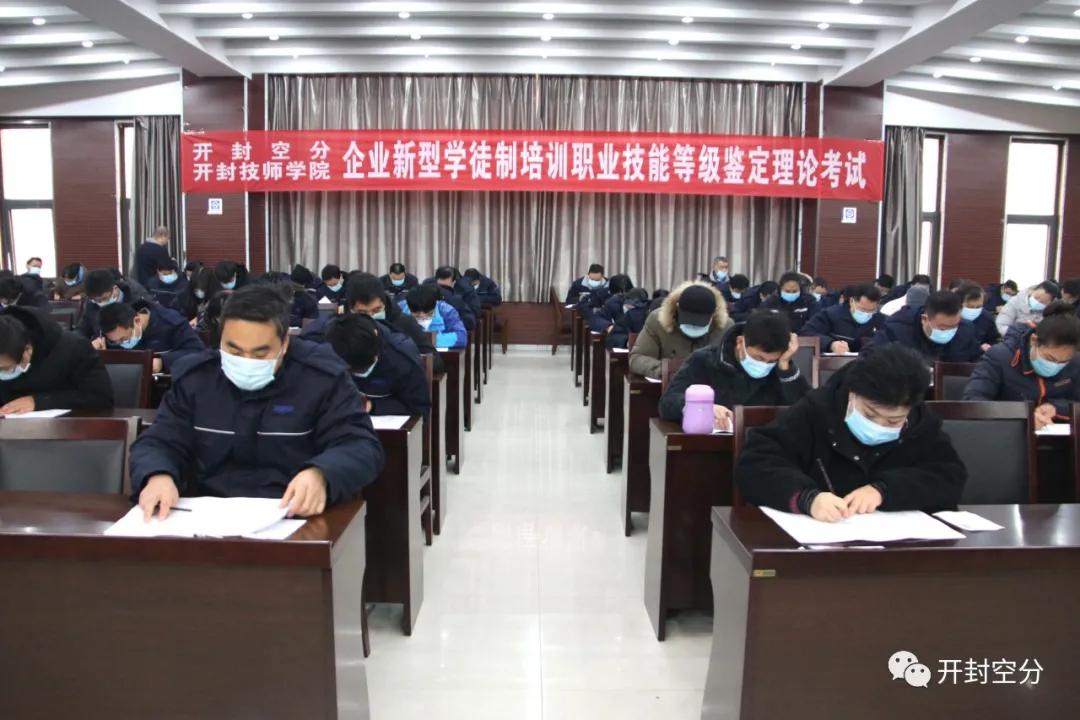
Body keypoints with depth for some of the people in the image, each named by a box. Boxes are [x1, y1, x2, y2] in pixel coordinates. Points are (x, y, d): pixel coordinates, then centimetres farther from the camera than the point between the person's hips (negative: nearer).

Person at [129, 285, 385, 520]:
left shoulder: (324, 376, -5)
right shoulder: (193, 376, 6)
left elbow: (361, 446, -9)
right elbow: (159, 442, 8)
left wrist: (320, 475, -30)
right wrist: (158, 476, -16)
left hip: (295, 517, -3)